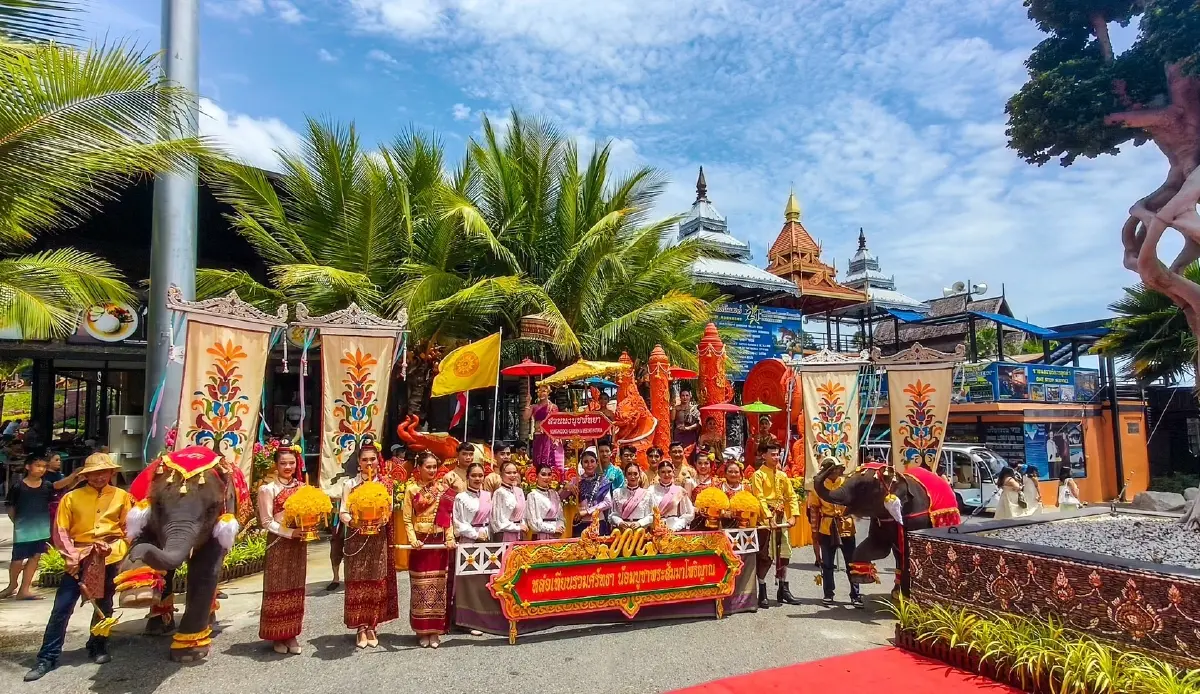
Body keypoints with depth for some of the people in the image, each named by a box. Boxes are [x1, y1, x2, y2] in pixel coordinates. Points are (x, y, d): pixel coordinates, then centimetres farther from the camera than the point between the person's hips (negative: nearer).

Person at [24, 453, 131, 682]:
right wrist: (72, 555, -10)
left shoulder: (122, 496, 4)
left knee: (104, 606, 11)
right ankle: (47, 658, 8)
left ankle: (98, 648, 28)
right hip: (79, 559, 0)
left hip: (109, 559, 0)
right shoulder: (72, 497, 2)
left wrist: (114, 549, -9)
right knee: (61, 608, -1)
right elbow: (60, 531, 1)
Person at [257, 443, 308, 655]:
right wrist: (291, 533, -19)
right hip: (278, 543, -4)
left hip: (299, 543, 4)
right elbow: (267, 522, -10)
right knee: (277, 589, 2)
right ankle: (277, 636, 13)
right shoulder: (268, 489, -6)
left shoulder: (303, 488, 7)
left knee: (296, 589, 9)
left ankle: (292, 634, 18)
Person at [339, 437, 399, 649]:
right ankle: (360, 628, 11)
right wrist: (355, 522, -22)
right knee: (358, 583, 1)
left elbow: (390, 512, 3)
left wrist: (381, 520, -17)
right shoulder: (350, 484, 1)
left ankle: (372, 626, 15)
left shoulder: (385, 484, 5)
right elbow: (342, 512, -4)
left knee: (377, 583, 4)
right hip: (357, 540, -1)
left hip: (378, 540, 2)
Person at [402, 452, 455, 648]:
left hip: (440, 543, 2)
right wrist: (413, 540, -16)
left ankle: (436, 630, 14)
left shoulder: (444, 489, 6)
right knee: (421, 587, 4)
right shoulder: (412, 489, -1)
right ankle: (422, 631, 15)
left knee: (438, 586, 5)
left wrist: (450, 538, -8)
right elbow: (407, 519, -4)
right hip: (421, 543, -2)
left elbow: (448, 517, 4)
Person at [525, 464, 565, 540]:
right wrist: (553, 529, -10)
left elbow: (560, 516, 13)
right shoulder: (532, 495, -7)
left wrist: (560, 527, -6)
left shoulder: (555, 493, 11)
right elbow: (533, 522, -11)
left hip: (556, 536, 5)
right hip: (540, 537, -5)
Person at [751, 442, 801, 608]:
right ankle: (762, 594, 3)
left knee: (784, 555, 10)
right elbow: (759, 498, -14)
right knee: (765, 557, -4)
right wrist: (769, 518, -22)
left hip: (781, 519, 6)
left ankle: (783, 591, 22)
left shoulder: (782, 475, 13)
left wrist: (793, 515, -3)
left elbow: (791, 496, 10)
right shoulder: (758, 475, -6)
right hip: (765, 520, -6)